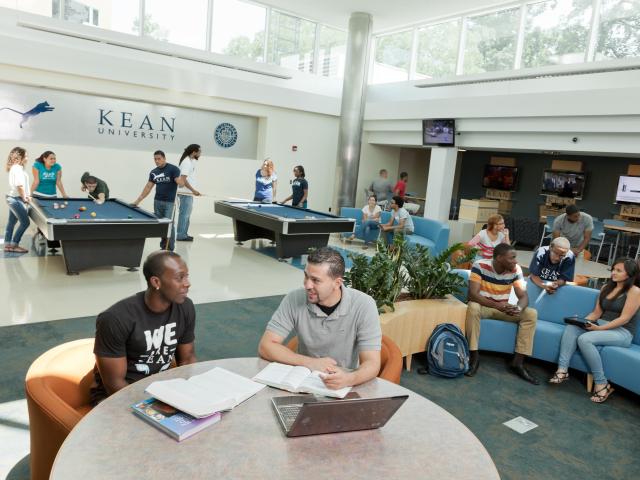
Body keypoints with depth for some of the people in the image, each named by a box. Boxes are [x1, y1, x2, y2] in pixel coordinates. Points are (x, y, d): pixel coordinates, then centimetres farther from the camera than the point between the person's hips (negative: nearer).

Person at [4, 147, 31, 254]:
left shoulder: (15, 168, 14)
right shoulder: (17, 168, -17)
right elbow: (19, 186, -22)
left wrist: (27, 195, 13)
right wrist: (24, 198, -12)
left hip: (12, 198, 10)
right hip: (16, 199, -10)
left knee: (11, 222, 14)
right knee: (25, 222, -5)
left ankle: (7, 245, 20)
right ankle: (14, 245, 1)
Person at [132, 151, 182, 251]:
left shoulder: (173, 169, -7)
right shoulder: (153, 172, 10)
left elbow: (180, 183, -11)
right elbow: (148, 187, 12)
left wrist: (179, 180, -34)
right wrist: (138, 200, 7)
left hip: (170, 202, -6)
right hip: (157, 201, 6)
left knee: (169, 225, -7)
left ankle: (170, 249, 2)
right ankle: (163, 247, 19)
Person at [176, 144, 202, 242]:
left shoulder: (190, 160, 12)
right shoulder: (187, 162, -17)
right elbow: (183, 179, -22)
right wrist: (193, 190, -21)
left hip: (188, 193, 10)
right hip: (185, 193, -10)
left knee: (186, 214, 14)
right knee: (184, 214, -6)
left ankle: (183, 234, 21)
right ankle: (181, 235, -1)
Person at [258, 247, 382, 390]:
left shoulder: (364, 305, -14)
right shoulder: (295, 299, -9)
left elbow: (372, 363, -17)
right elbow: (266, 346, -9)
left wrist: (348, 379, -37)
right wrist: (310, 362, -20)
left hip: (346, 386, 0)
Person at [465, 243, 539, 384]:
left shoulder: (515, 270, -11)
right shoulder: (480, 266, -22)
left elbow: (523, 296, -12)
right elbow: (473, 294, -28)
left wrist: (519, 308, -37)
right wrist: (496, 305, -42)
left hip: (504, 308, 4)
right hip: (483, 306, -4)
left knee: (531, 314, -17)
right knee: (473, 307, -37)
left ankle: (518, 362, -13)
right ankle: (474, 356, -25)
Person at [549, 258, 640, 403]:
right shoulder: (606, 288, 14)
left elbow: (624, 318, -14)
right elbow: (596, 313, 12)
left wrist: (599, 328, -22)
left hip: (622, 332, -7)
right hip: (602, 325, 7)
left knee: (585, 339, -31)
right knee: (571, 327, -20)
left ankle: (601, 383, -21)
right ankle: (562, 369, -27)